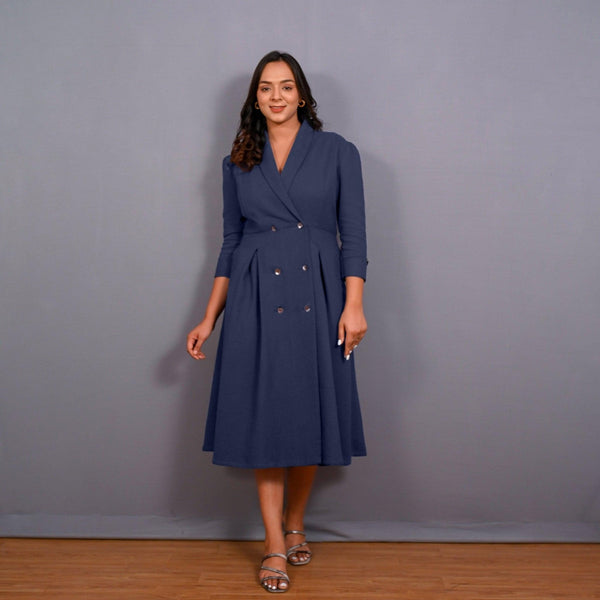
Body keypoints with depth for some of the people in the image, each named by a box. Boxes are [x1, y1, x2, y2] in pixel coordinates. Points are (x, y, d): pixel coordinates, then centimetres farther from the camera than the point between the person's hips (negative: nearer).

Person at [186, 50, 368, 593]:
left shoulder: (337, 152, 4)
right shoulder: (238, 162, 10)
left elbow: (353, 234, 1)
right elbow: (230, 243, 12)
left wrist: (353, 305, -9)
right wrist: (209, 318, 7)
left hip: (316, 295, -1)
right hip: (255, 299, 1)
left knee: (310, 412, 5)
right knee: (263, 415, -1)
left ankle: (295, 525, 27)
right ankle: (275, 546, 10)